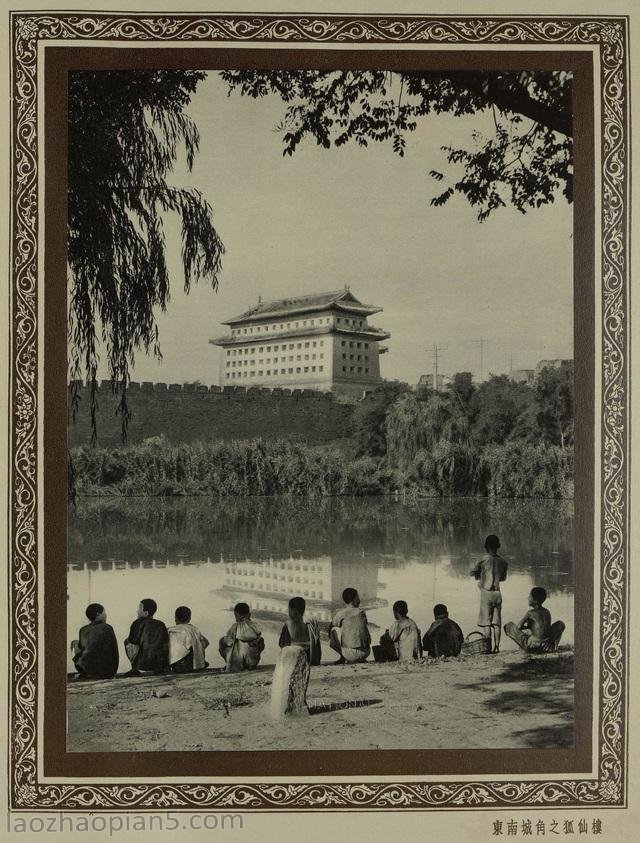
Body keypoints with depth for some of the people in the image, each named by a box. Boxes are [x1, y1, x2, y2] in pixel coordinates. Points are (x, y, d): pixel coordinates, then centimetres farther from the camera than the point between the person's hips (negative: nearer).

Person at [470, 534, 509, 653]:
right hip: (498, 593, 4)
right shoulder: (503, 562, 1)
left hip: (486, 592, -4)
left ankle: (489, 647, -2)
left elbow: (472, 573, 0)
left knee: (486, 622, 0)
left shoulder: (484, 562, -12)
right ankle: (496, 646, 8)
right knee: (496, 622, 8)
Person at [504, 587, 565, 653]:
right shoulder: (547, 612, 8)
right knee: (560, 624, 31)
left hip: (533, 646, -4)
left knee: (508, 625, 8)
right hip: (546, 647, 5)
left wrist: (525, 627, 21)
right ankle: (554, 646, 24)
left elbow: (519, 627, 0)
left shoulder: (531, 613, -7)